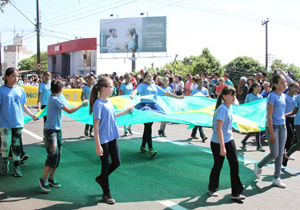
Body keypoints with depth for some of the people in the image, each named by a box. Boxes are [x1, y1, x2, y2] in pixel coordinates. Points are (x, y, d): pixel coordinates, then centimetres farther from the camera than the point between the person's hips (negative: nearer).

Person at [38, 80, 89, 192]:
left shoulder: (52, 98, 12)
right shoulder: (55, 99, -17)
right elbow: (69, 110, -20)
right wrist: (82, 104, -12)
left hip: (57, 129, 10)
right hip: (50, 130, -10)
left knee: (57, 155, 10)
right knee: (53, 154, -13)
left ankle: (51, 178, 17)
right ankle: (43, 179, -6)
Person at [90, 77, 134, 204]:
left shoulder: (109, 101, 6)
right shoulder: (98, 104, -18)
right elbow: (96, 125, -19)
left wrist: (125, 112, 25)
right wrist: (98, 145, -22)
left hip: (112, 137, 8)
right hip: (103, 139, -8)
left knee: (117, 162, 11)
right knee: (106, 165, 3)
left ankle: (101, 178, 35)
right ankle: (106, 194, 18)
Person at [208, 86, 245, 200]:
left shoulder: (230, 108, 7)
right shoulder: (222, 109, -20)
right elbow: (219, 128, -25)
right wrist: (222, 147, -27)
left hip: (229, 140, 8)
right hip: (218, 143, -8)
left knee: (235, 164, 1)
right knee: (218, 165, 7)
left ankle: (236, 193, 7)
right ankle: (212, 189, 29)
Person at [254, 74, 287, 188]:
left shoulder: (283, 96, 10)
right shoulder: (272, 96, -13)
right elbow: (269, 116, -16)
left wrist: (284, 125, 14)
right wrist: (272, 133, -19)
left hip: (282, 127, 7)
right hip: (273, 126, -7)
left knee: (280, 154, 7)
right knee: (274, 154, -6)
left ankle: (276, 179, 15)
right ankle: (258, 166, 21)